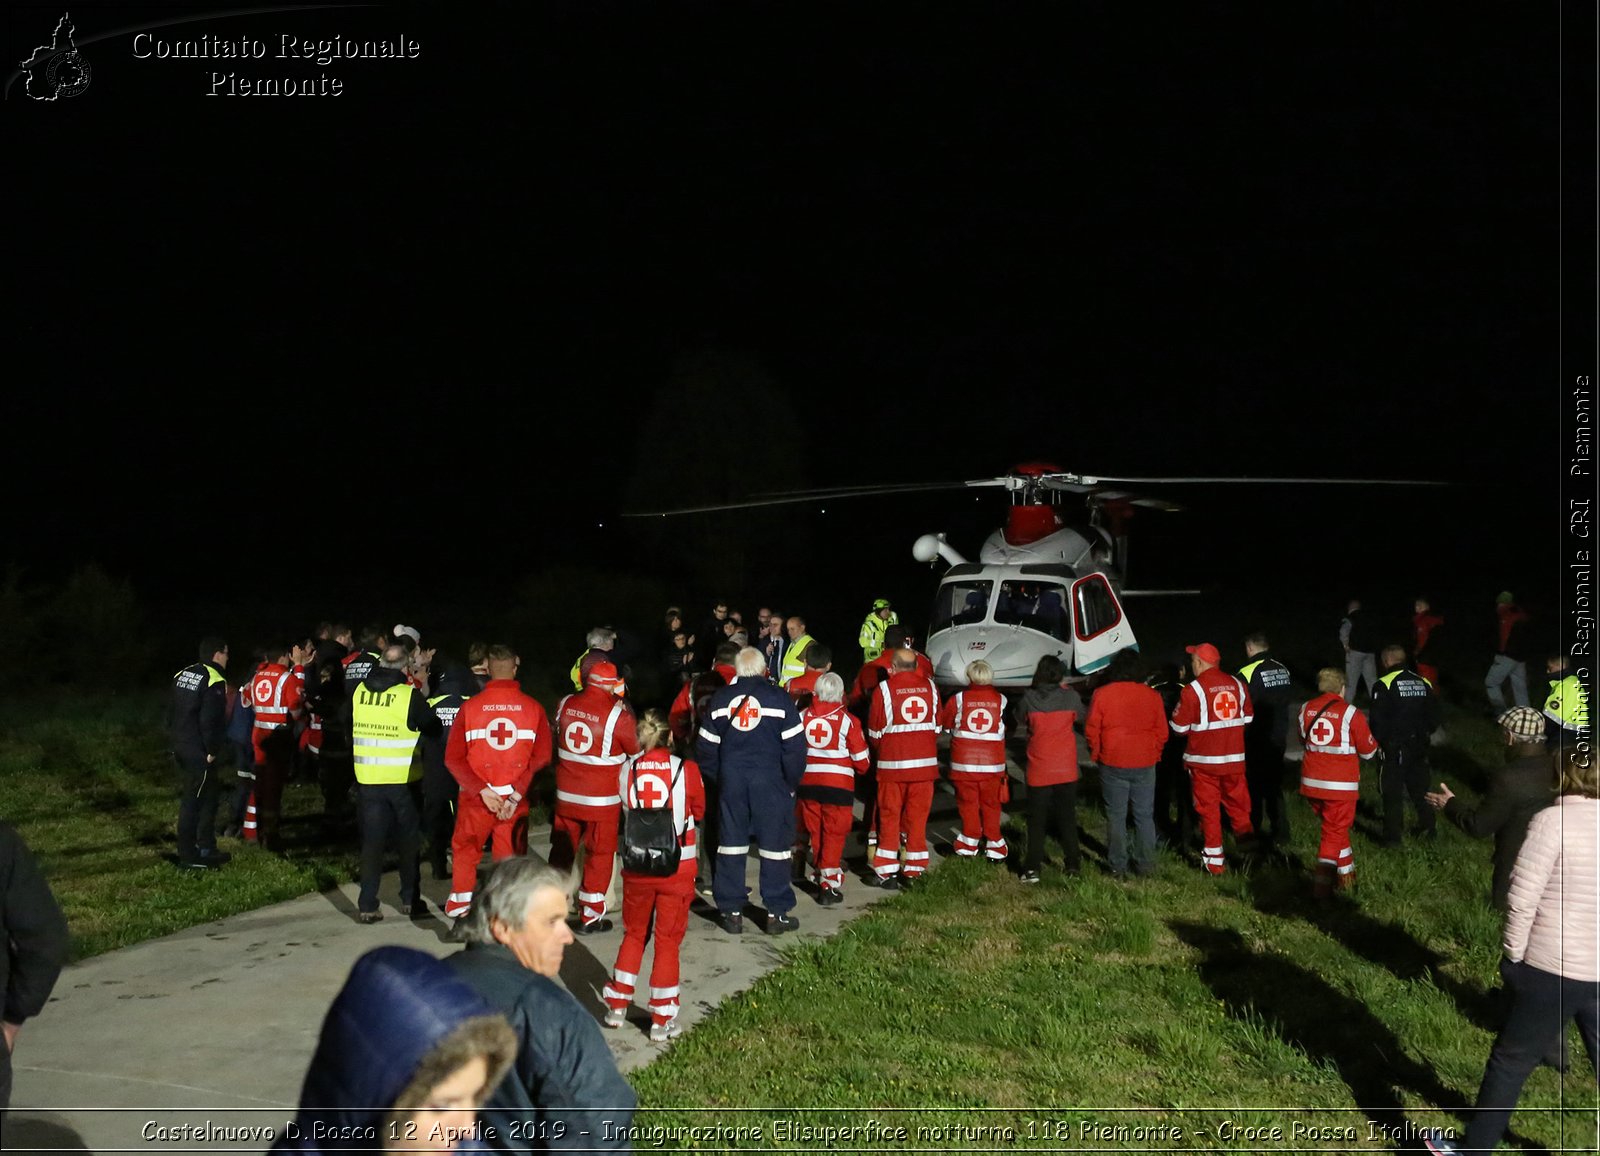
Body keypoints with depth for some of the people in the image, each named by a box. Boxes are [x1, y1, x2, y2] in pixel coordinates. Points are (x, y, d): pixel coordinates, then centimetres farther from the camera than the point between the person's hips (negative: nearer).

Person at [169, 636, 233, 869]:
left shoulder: (181, 675, 9)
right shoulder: (215, 682, -18)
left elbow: (174, 713, 15)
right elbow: (210, 722, -23)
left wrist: (178, 742, 19)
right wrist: (213, 751, -14)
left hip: (181, 749, 9)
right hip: (200, 754, -9)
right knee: (192, 803, -2)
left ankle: (206, 849, 25)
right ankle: (188, 857, 4)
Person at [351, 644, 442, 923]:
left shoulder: (359, 691, -1)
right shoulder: (409, 695, -14)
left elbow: (350, 732, 12)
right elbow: (434, 728, -3)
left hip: (368, 780, 3)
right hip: (403, 781, -3)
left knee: (372, 840, 8)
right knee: (409, 840, 12)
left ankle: (367, 905, 4)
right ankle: (410, 900, 19)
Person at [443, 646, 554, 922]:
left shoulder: (470, 706, -6)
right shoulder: (533, 708, -5)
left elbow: (453, 757, -8)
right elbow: (542, 756, -10)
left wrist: (482, 790, -10)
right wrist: (517, 793, -11)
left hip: (475, 796, 0)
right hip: (516, 797, 0)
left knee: (465, 850, 18)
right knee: (511, 856, 11)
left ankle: (460, 909, 20)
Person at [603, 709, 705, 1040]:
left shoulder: (626, 770, -5)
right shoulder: (686, 769, -10)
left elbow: (625, 811, 7)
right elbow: (699, 812, 4)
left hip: (637, 867, 2)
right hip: (677, 867, -2)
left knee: (634, 935, 21)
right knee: (667, 942, 8)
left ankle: (617, 1007, 28)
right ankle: (662, 1021, 13)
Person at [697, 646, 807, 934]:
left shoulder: (720, 698, 5)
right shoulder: (779, 698, -5)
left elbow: (706, 747, 7)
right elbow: (794, 746, -7)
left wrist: (716, 779, 16)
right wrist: (791, 782, 4)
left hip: (731, 780, 3)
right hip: (770, 781, -3)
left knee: (731, 844, 10)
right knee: (775, 844, 5)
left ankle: (731, 912, 13)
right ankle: (776, 913, 8)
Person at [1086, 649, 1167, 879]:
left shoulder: (1101, 694, -8)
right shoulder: (1152, 696, -2)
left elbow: (1091, 730, -5)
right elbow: (1162, 732, 3)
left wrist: (1096, 754, 10)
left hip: (1113, 765, -1)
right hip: (1145, 765, 2)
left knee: (1116, 816, 6)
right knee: (1144, 816, 11)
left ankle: (1117, 867, 9)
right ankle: (1145, 865, 14)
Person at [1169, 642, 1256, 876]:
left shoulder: (1192, 690, -14)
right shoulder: (1237, 684, 1)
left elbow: (1179, 727, -10)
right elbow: (1248, 718, 11)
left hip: (1204, 760, -3)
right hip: (1234, 757, 4)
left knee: (1208, 808, 5)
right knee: (1237, 802, 19)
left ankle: (1214, 861, 10)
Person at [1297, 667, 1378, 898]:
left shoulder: (1306, 709, 2)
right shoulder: (1351, 714, -13)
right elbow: (1368, 751, -3)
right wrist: (1372, 740, 18)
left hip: (1311, 781, 5)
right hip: (1340, 784, -5)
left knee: (1335, 827, 22)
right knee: (1335, 831, 4)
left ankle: (1346, 873, 33)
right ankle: (1321, 883, -1)